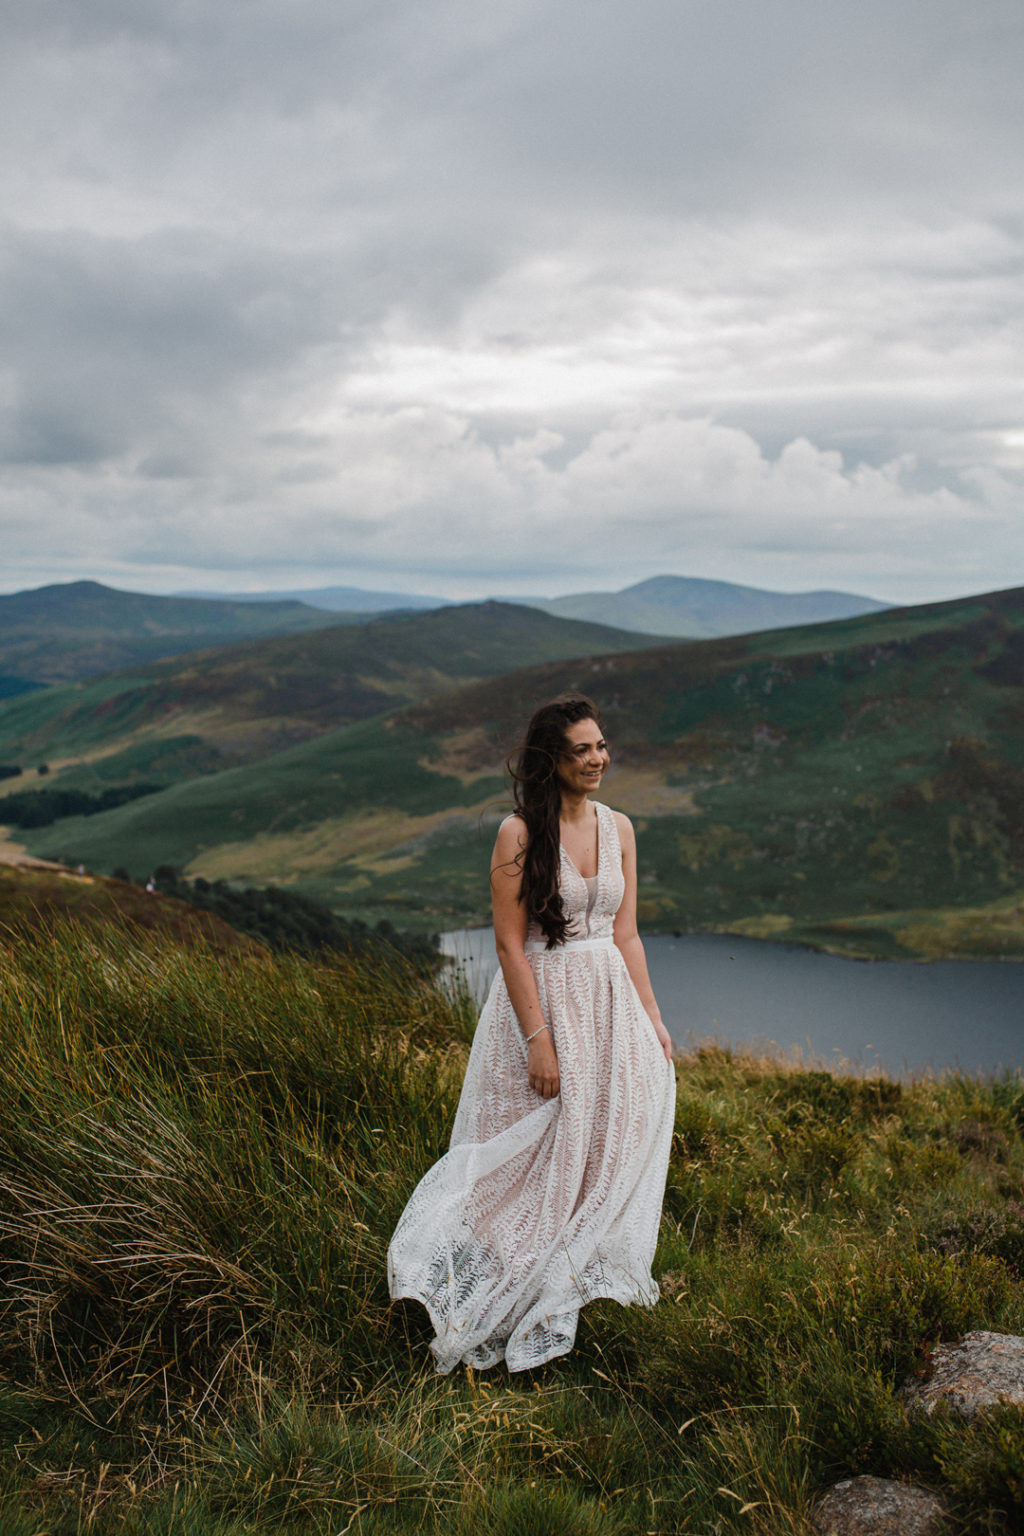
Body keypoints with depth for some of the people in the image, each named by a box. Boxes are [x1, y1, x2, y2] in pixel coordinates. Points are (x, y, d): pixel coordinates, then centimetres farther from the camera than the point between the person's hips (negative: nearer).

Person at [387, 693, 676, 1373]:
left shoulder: (618, 828, 5)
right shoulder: (520, 834, -12)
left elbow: (625, 935, 10)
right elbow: (510, 944, -13)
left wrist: (653, 1021, 7)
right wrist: (539, 1038, -17)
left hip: (611, 1001, 6)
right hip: (541, 999, -5)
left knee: (616, 1139, 9)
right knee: (543, 1154, 3)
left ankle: (582, 1272, 29)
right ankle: (521, 1301, 22)